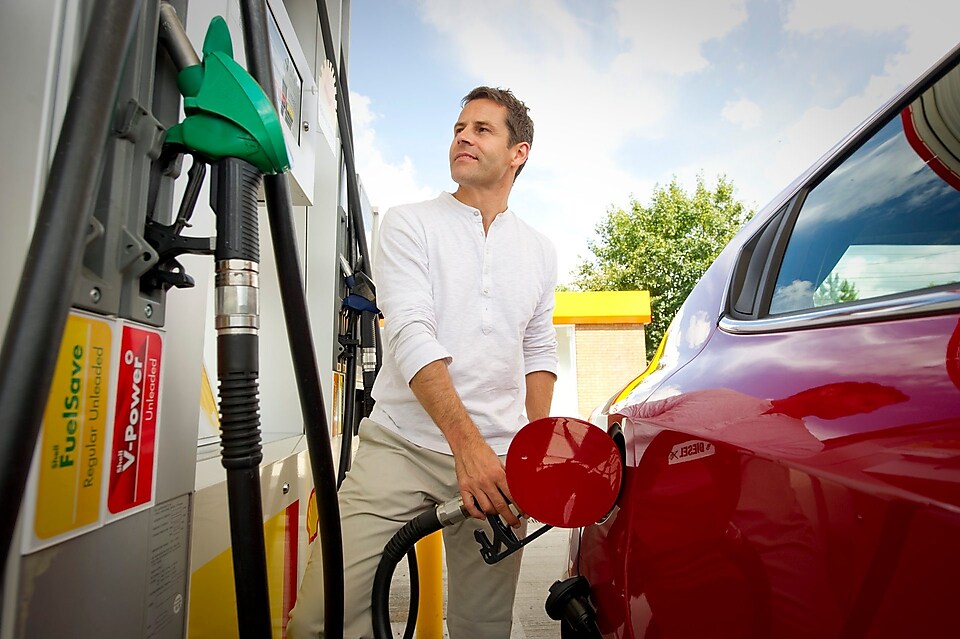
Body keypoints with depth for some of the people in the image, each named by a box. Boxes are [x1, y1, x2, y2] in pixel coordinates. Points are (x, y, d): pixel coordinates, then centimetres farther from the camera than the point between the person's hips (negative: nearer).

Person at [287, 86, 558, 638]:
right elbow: (411, 334, -12)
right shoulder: (410, 224, 2)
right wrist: (467, 442, -23)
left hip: (498, 459, 3)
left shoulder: (540, 251, 14)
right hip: (401, 448, -2)